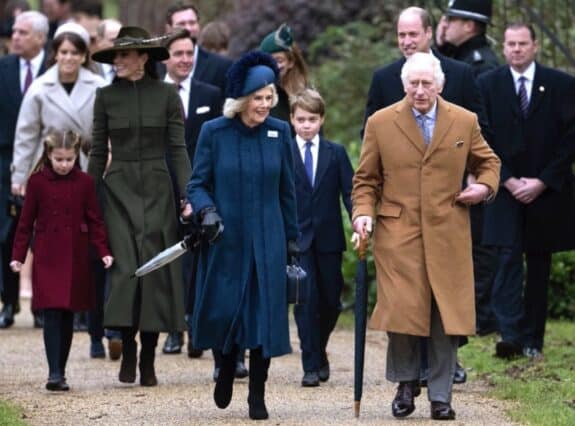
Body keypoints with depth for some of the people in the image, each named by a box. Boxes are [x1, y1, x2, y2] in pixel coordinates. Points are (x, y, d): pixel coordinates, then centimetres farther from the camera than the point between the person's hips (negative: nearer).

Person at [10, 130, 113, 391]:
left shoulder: (84, 183, 2)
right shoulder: (37, 182, -1)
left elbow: (94, 220, 5)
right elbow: (26, 221, 3)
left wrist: (103, 251, -5)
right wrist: (18, 255, 0)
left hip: (76, 260, 2)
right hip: (47, 259, -2)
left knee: (68, 316, 7)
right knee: (52, 314, -10)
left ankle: (61, 372, 16)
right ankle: (54, 373, -14)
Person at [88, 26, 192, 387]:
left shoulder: (167, 95, 2)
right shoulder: (106, 96, 5)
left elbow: (177, 149, 1)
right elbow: (98, 152, 8)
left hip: (157, 190, 0)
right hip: (118, 190, 0)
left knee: (154, 270, -2)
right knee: (125, 268, -13)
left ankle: (148, 360, 4)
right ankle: (128, 347, 1)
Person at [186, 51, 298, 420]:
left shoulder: (279, 132, 2)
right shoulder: (214, 132, -4)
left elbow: (287, 190, 9)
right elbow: (197, 184, 1)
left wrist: (292, 238, 10)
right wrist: (206, 210, -19)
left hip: (267, 241, 1)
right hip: (225, 240, -1)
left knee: (264, 315, -2)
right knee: (222, 311, 1)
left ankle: (257, 396, 8)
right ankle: (227, 367, 32)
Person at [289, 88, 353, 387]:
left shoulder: (336, 153, 6)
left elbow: (349, 192, 2)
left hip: (329, 238, 2)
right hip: (297, 238, -2)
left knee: (330, 301, 7)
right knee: (306, 301, -5)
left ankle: (319, 351, 31)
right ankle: (311, 365, -1)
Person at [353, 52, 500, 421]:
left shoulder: (465, 122, 6)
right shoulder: (381, 123, 3)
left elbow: (489, 162, 20)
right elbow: (366, 179, 8)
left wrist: (485, 186, 0)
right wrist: (363, 213, -7)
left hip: (448, 234, 1)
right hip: (398, 233, -1)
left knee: (446, 316, 1)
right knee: (401, 310, -9)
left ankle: (441, 395, 10)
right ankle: (406, 383, 13)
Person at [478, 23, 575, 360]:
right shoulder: (488, 85, 4)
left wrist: (542, 182, -8)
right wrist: (508, 180, -8)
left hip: (547, 191, 1)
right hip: (506, 191, 0)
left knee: (539, 266, 4)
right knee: (509, 260, -11)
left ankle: (533, 341, 7)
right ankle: (511, 335, -17)